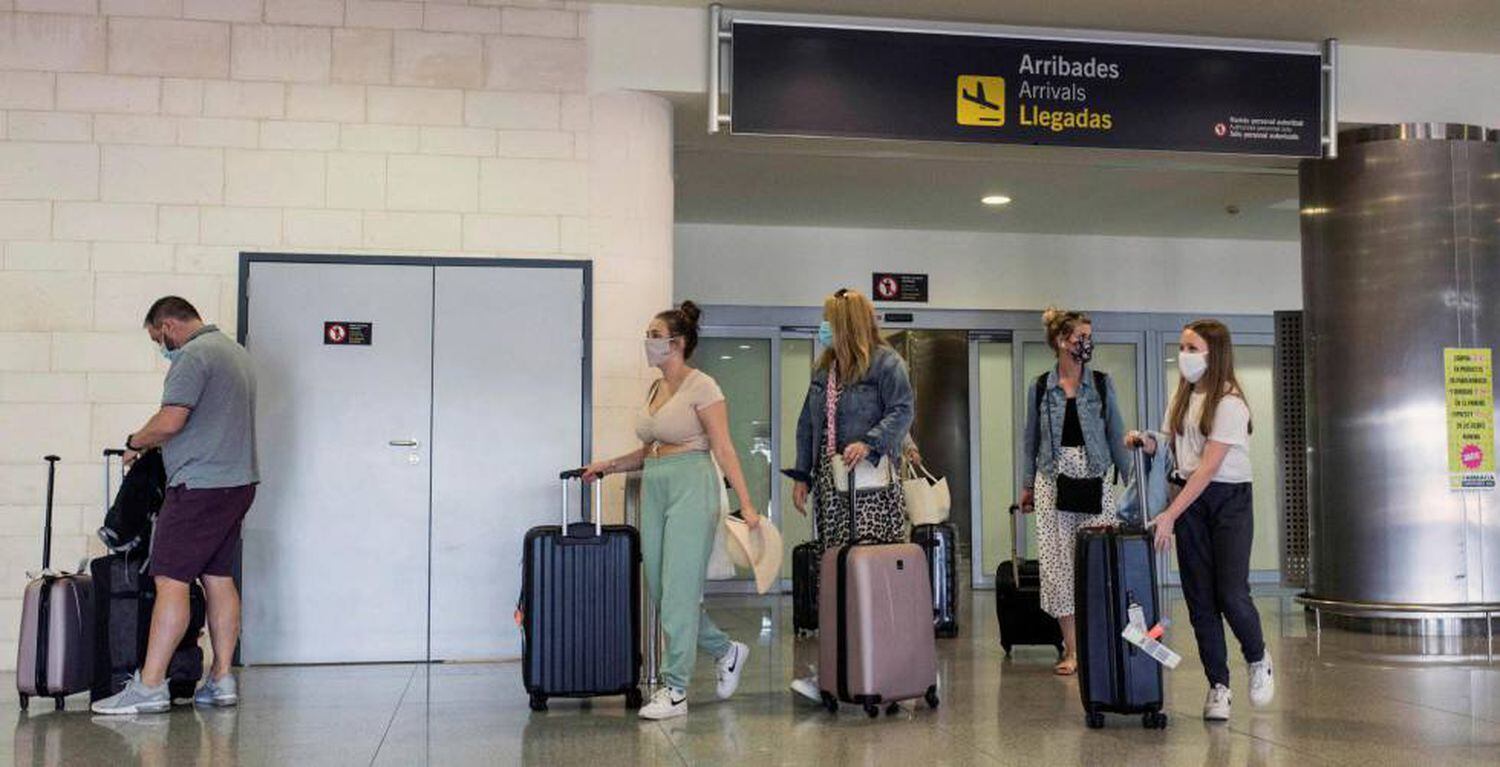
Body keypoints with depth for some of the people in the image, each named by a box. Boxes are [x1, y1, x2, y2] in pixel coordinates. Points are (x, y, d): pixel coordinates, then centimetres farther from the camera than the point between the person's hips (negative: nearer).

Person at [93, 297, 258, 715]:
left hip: (201, 487, -10)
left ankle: (150, 686, -8)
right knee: (219, 578, 11)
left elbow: (170, 421, -20)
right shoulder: (235, 350, 19)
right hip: (239, 481, 10)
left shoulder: (194, 356, -11)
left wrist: (135, 442, -1)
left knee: (171, 581, -8)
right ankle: (222, 680, 13)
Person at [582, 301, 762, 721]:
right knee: (662, 587, 9)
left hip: (691, 486, -8)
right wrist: (609, 465, 11)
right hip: (655, 489, 8)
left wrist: (746, 503, -18)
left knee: (678, 588, -6)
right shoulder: (655, 388, 15)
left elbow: (723, 449, -13)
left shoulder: (701, 386, -8)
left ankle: (675, 691, 3)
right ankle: (727, 650, 30)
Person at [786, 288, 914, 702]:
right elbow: (808, 423, 21)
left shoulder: (886, 362, -2)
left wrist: (868, 442, -25)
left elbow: (902, 411, -10)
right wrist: (802, 475, 15)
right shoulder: (824, 368, 20)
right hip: (829, 481, 7)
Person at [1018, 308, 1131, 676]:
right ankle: (1071, 649, 9)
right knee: (1058, 563, 0)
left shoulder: (1101, 384, 4)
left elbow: (1115, 435, 7)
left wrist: (1131, 479, 3)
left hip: (1094, 481, 0)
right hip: (1054, 482, 0)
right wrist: (1027, 485, 9)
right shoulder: (1040, 388, 4)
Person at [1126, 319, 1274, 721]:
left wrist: (1170, 515, -25)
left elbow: (1209, 467, -21)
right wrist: (1147, 443, -9)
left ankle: (1258, 660, 22)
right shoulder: (1182, 396, 9)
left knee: (1231, 594, -9)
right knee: (1199, 597, 3)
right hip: (1189, 497, 6)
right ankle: (1218, 687, 13)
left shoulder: (1229, 402, -14)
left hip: (1229, 498, -6)